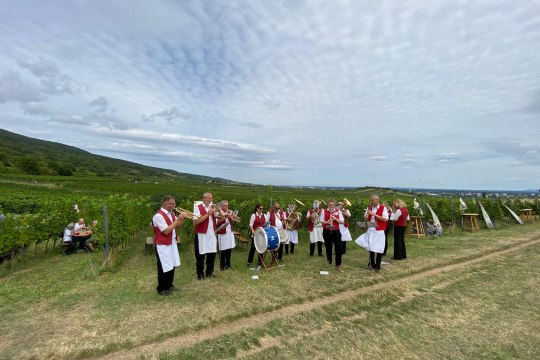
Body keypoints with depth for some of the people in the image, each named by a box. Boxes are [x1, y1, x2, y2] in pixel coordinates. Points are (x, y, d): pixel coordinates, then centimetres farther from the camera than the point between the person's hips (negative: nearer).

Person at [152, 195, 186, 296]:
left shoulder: (171, 214, 5)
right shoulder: (158, 216, -21)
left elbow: (177, 226, 13)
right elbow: (166, 231, -26)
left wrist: (182, 219, -5)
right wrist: (177, 220, -24)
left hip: (172, 243, 8)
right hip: (162, 245, -8)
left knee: (172, 265, 17)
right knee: (164, 267, 4)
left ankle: (169, 285, 34)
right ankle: (161, 289, 21)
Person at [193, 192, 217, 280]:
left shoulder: (212, 207, 11)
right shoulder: (198, 208, -8)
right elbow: (196, 221, -18)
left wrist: (214, 212, -8)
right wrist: (208, 214, -20)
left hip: (212, 234, 6)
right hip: (201, 235, -6)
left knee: (212, 254, 12)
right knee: (201, 255, 4)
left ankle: (209, 272, 27)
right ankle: (200, 274, 18)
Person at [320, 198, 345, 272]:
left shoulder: (338, 211, 1)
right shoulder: (324, 211, 0)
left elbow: (342, 221, -3)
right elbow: (321, 221, -2)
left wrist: (335, 218, -18)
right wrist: (327, 222, -20)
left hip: (336, 231, 0)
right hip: (327, 232, 0)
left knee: (339, 248, -5)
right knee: (328, 247, 11)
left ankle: (338, 266, 6)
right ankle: (329, 261, 35)